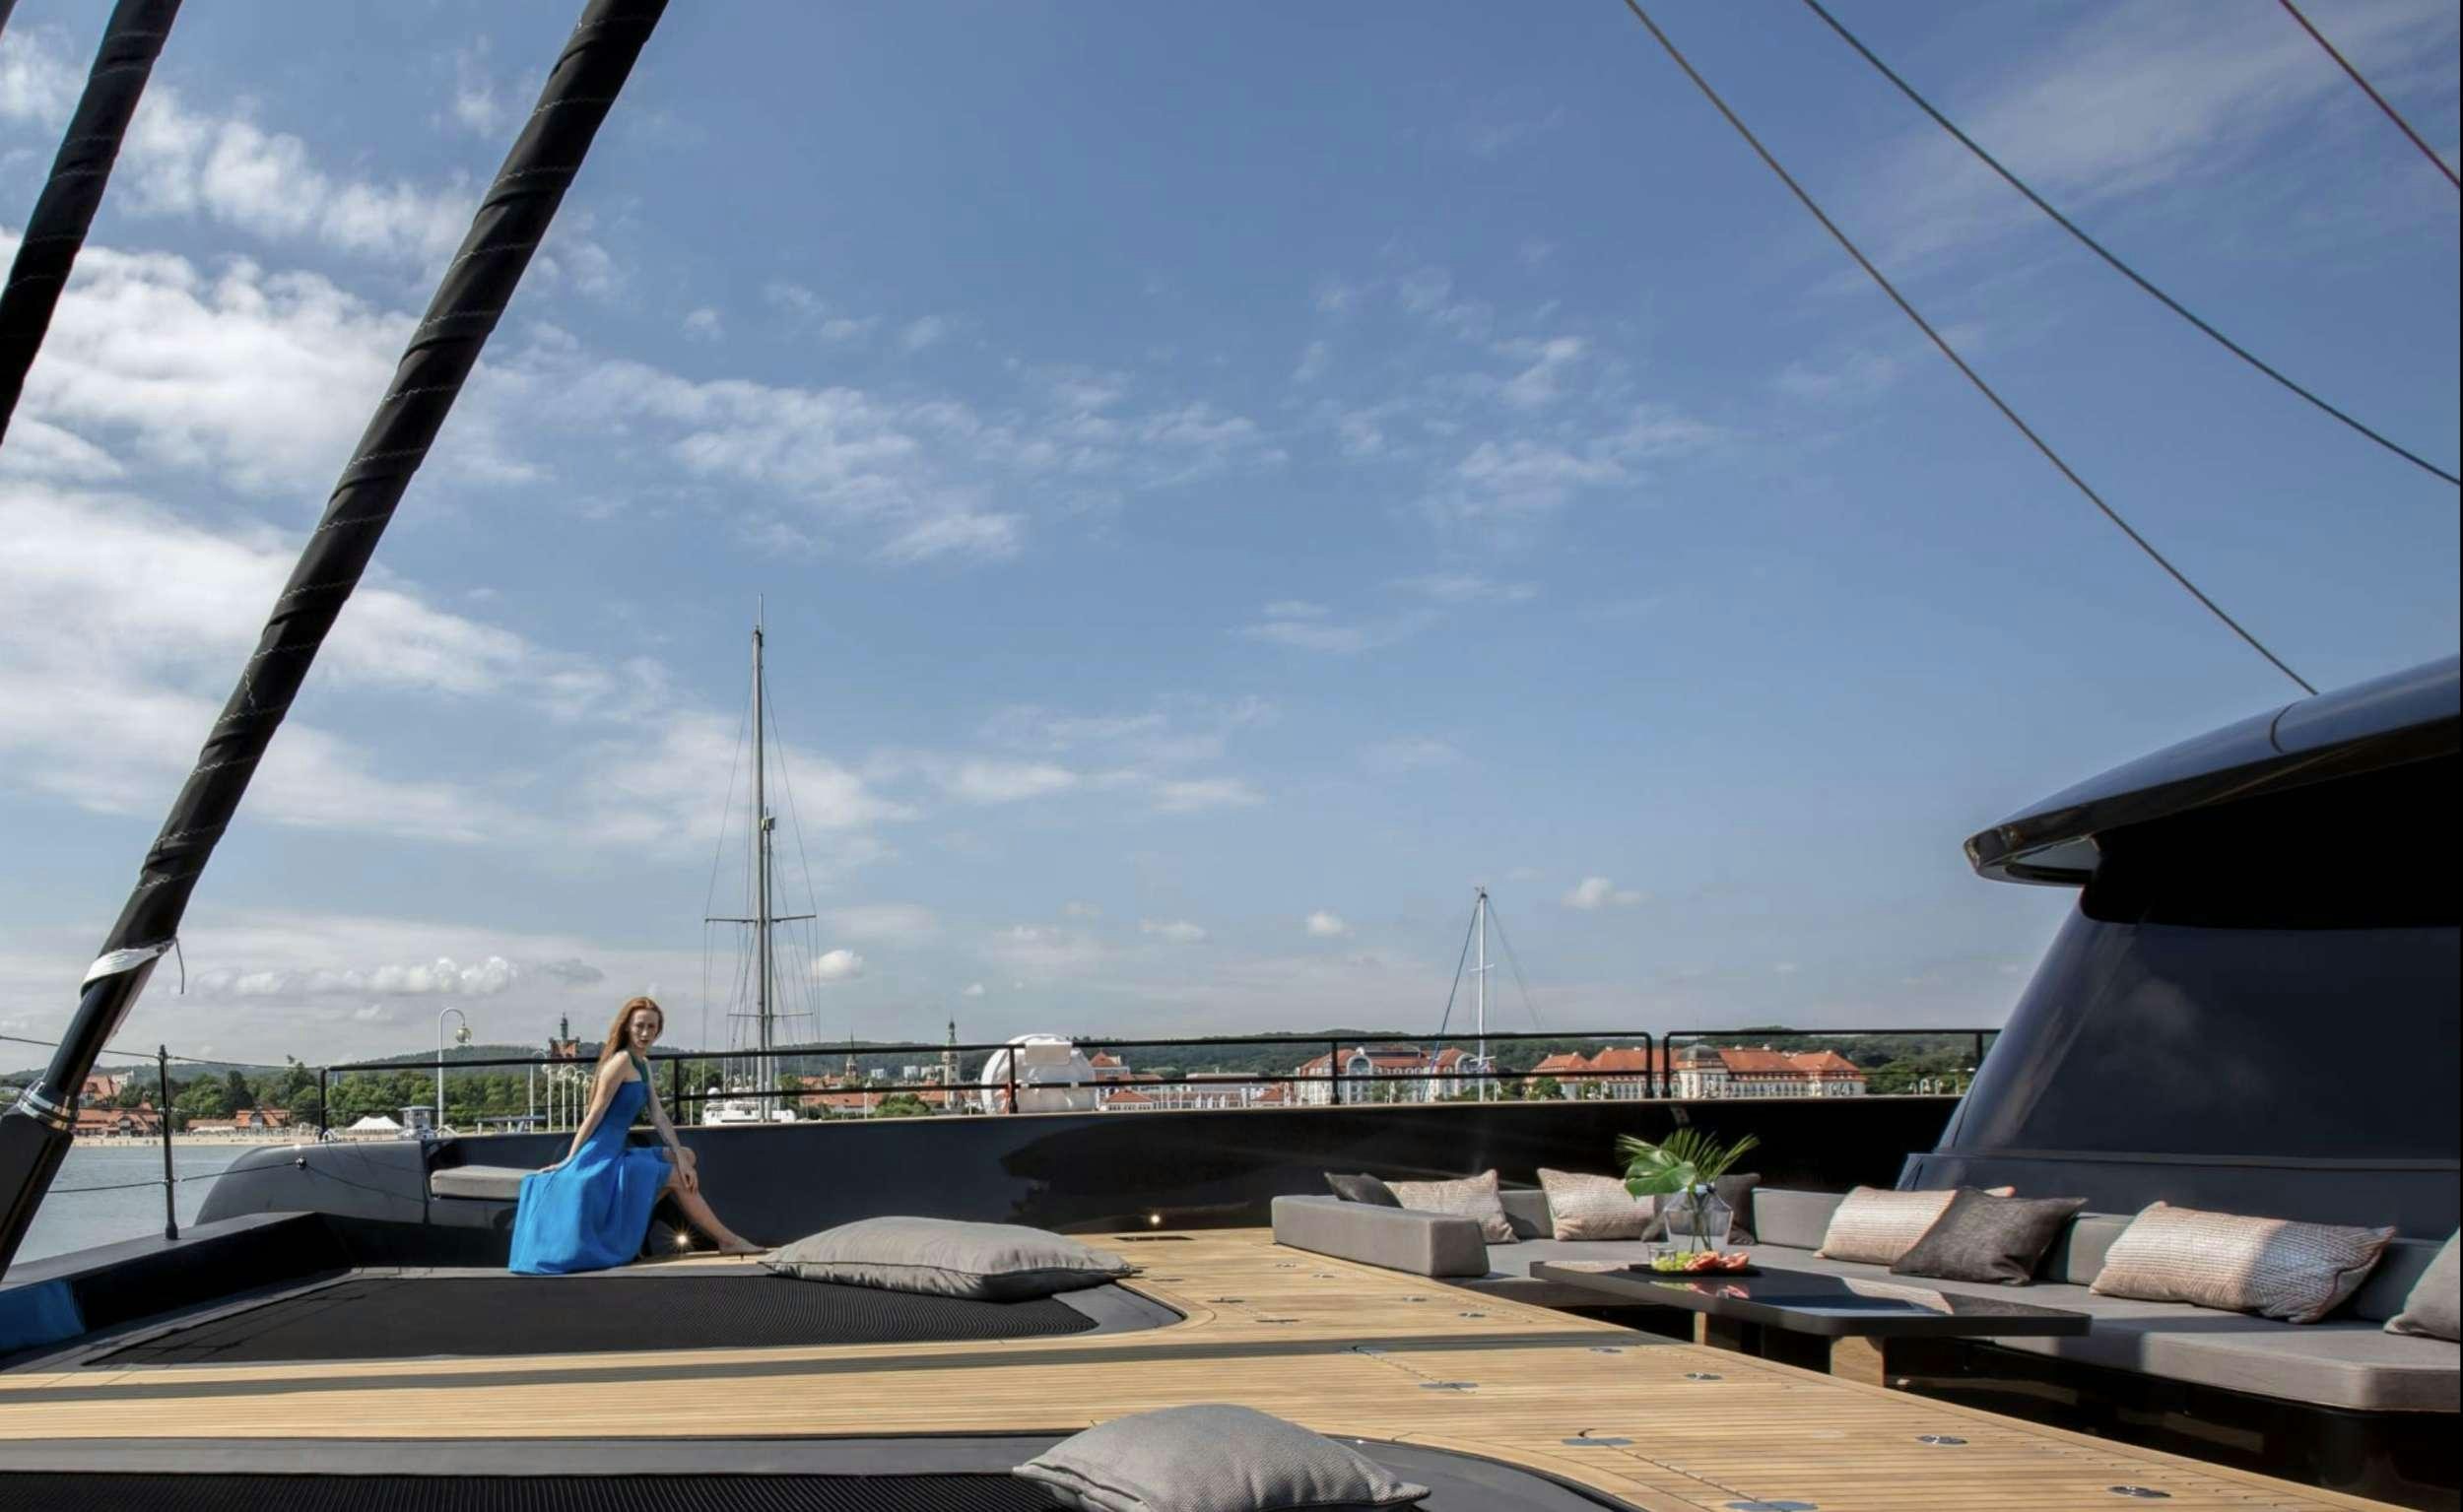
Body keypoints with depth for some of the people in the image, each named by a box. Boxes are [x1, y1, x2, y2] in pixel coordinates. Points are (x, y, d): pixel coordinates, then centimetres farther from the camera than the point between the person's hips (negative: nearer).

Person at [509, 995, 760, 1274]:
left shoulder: (643, 1064, 14)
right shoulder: (622, 1060, -14)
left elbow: (658, 1116, 8)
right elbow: (595, 1114, -16)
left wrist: (680, 1158, -1)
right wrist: (569, 1161, -15)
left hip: (616, 1153, 10)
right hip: (602, 1158, -10)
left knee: (687, 1157, 12)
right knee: (679, 1178, -4)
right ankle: (728, 1240, 6)